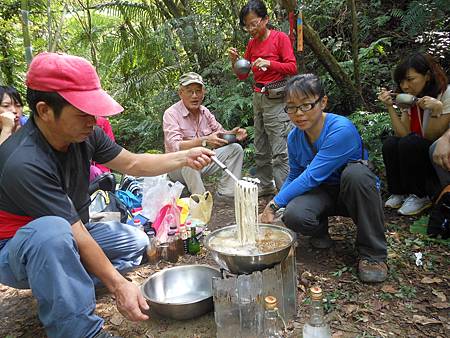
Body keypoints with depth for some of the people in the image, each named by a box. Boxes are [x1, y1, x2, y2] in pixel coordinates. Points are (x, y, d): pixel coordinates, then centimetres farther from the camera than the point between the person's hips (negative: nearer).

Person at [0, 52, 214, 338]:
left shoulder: (84, 134, -12)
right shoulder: (23, 163, -33)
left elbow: (132, 164, -1)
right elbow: (73, 232, -32)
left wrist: (184, 157, -12)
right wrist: (118, 285, -28)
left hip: (69, 239, 7)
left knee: (136, 242, 3)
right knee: (52, 230, -39)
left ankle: (61, 287, -1)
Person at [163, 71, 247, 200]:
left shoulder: (205, 111, 4)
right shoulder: (171, 114, -16)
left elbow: (220, 133, 10)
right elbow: (176, 147, -29)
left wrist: (233, 134, -14)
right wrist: (205, 141, -43)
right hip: (179, 167, -7)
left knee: (235, 148, -3)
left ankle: (225, 194, -7)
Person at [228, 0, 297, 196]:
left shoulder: (280, 38, -4)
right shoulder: (252, 43, 13)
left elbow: (292, 68, -9)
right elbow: (242, 75, 14)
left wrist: (269, 63, -23)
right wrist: (234, 61, -5)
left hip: (275, 98, -7)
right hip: (257, 97, 7)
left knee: (279, 150, -9)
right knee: (261, 148, 12)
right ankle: (265, 186, 23)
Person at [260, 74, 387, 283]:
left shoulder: (341, 129, -26)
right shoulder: (294, 137, -6)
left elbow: (311, 177, -29)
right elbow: (293, 177, 5)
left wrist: (274, 204, -22)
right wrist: (272, 211, -7)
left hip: (352, 193, -3)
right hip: (322, 194, 3)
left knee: (356, 171, -38)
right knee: (293, 216, -31)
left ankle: (373, 253, -21)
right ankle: (319, 230, 9)